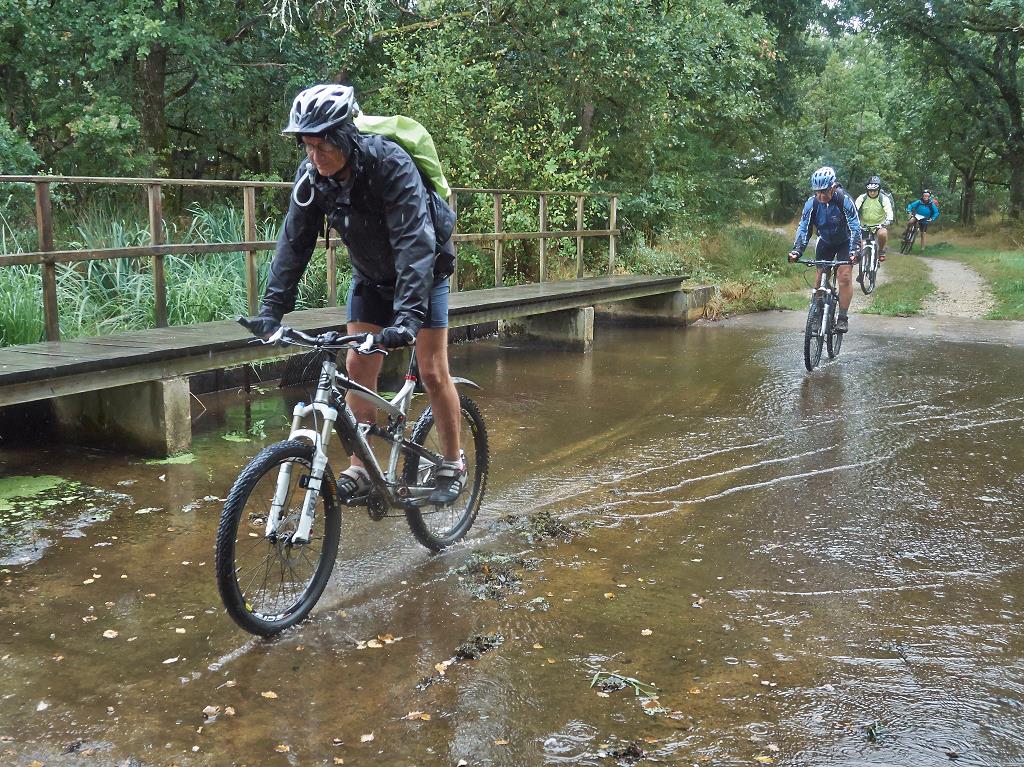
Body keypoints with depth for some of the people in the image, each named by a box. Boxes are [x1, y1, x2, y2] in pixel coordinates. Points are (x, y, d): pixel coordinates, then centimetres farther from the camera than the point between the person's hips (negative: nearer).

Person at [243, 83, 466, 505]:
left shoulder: (391, 164, -34)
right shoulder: (312, 174, -17)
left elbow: (414, 243, -40)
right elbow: (294, 242, -15)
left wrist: (407, 316, -49)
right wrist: (272, 309, -24)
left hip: (423, 271, -5)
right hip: (370, 274, 5)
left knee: (432, 372, -5)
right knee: (358, 367, -1)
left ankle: (453, 464, 13)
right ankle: (360, 469, 8)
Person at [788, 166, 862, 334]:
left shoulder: (844, 200, -29)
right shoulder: (812, 203, -21)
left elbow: (855, 227, -32)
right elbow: (803, 227, -22)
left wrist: (854, 250, -45)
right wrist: (796, 250, -36)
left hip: (845, 242, -3)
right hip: (825, 241, 3)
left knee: (844, 276, -16)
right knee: (820, 276, -2)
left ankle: (843, 318, -9)